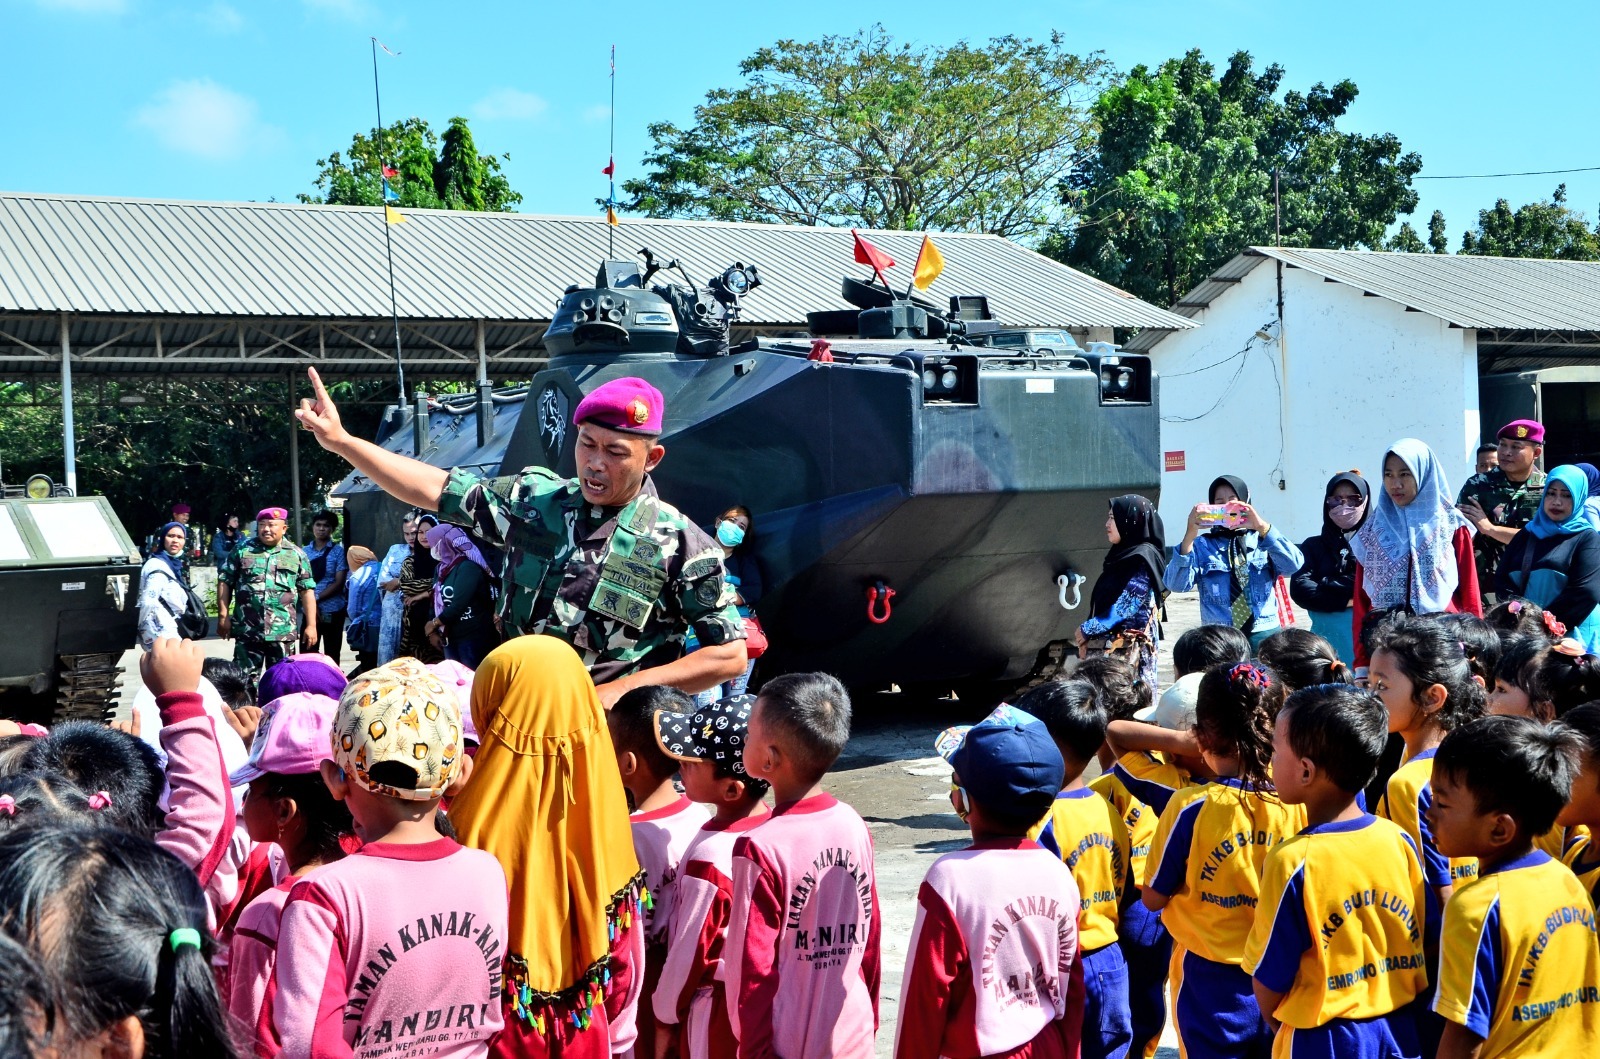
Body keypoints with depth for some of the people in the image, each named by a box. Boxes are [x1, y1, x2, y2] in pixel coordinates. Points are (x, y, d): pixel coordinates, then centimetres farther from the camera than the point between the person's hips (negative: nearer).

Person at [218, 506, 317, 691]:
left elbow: (307, 591, 6)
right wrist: (223, 616, -1)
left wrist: (311, 625, 1)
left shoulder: (296, 555, 6)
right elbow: (225, 582, 6)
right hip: (247, 630, 0)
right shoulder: (243, 549, 4)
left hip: (283, 632, 0)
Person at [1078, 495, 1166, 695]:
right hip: (1110, 646, 9)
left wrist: (1086, 630, -6)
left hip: (1129, 650, -9)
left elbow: (1125, 608, -15)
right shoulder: (1124, 554, 17)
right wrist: (1089, 634, 7)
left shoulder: (1142, 559, -10)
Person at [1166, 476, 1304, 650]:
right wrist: (1189, 537, -21)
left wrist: (1263, 528, -19)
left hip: (1264, 635, 1)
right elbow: (1176, 584, -9)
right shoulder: (1202, 545, 5)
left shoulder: (1264, 540, 8)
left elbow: (1293, 566, -10)